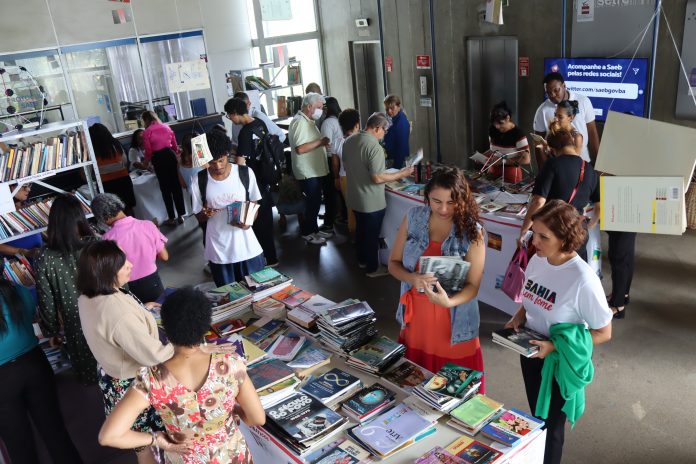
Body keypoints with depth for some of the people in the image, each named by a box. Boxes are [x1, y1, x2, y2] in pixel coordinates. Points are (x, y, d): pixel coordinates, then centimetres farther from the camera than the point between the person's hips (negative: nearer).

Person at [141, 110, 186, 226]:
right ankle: (181, 215, 13)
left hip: (159, 159, -4)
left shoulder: (147, 132, -4)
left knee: (165, 188, 4)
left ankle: (172, 218, 7)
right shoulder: (166, 127, 10)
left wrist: (146, 163, 13)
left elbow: (148, 151, -4)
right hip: (171, 155, 4)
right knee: (176, 185, 9)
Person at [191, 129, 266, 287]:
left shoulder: (245, 173, -6)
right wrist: (205, 214, -20)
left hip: (248, 248, 0)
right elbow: (199, 217, 3)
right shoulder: (199, 181, -6)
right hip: (219, 251, 0)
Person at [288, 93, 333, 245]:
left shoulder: (308, 121, 14)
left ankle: (313, 229, 28)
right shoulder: (300, 122, -20)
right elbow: (300, 148, -28)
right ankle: (307, 232, 13)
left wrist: (323, 143, 9)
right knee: (313, 203, 0)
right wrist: (320, 142, -22)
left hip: (315, 169, 10)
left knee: (315, 202, 17)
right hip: (307, 172, -10)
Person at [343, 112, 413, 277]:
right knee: (372, 234, 8)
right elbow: (377, 178, -26)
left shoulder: (349, 140, 0)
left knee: (360, 230, 24)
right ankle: (372, 268, 22)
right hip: (371, 202, -7)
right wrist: (401, 174, -16)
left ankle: (362, 260, 40)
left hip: (354, 197, 8)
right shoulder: (374, 146, -25)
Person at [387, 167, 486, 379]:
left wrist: (448, 302, -32)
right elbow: (394, 263, 1)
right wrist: (413, 278, -20)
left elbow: (473, 285, -11)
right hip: (415, 319, 3)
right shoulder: (413, 218, -5)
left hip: (453, 325, -3)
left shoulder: (472, 232, -13)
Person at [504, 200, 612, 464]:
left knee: (550, 426, 16)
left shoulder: (583, 280, -28)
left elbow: (604, 333, -18)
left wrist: (555, 346, -26)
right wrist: (518, 318, -10)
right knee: (536, 419, 26)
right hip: (530, 353, 6)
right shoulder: (536, 260, -9)